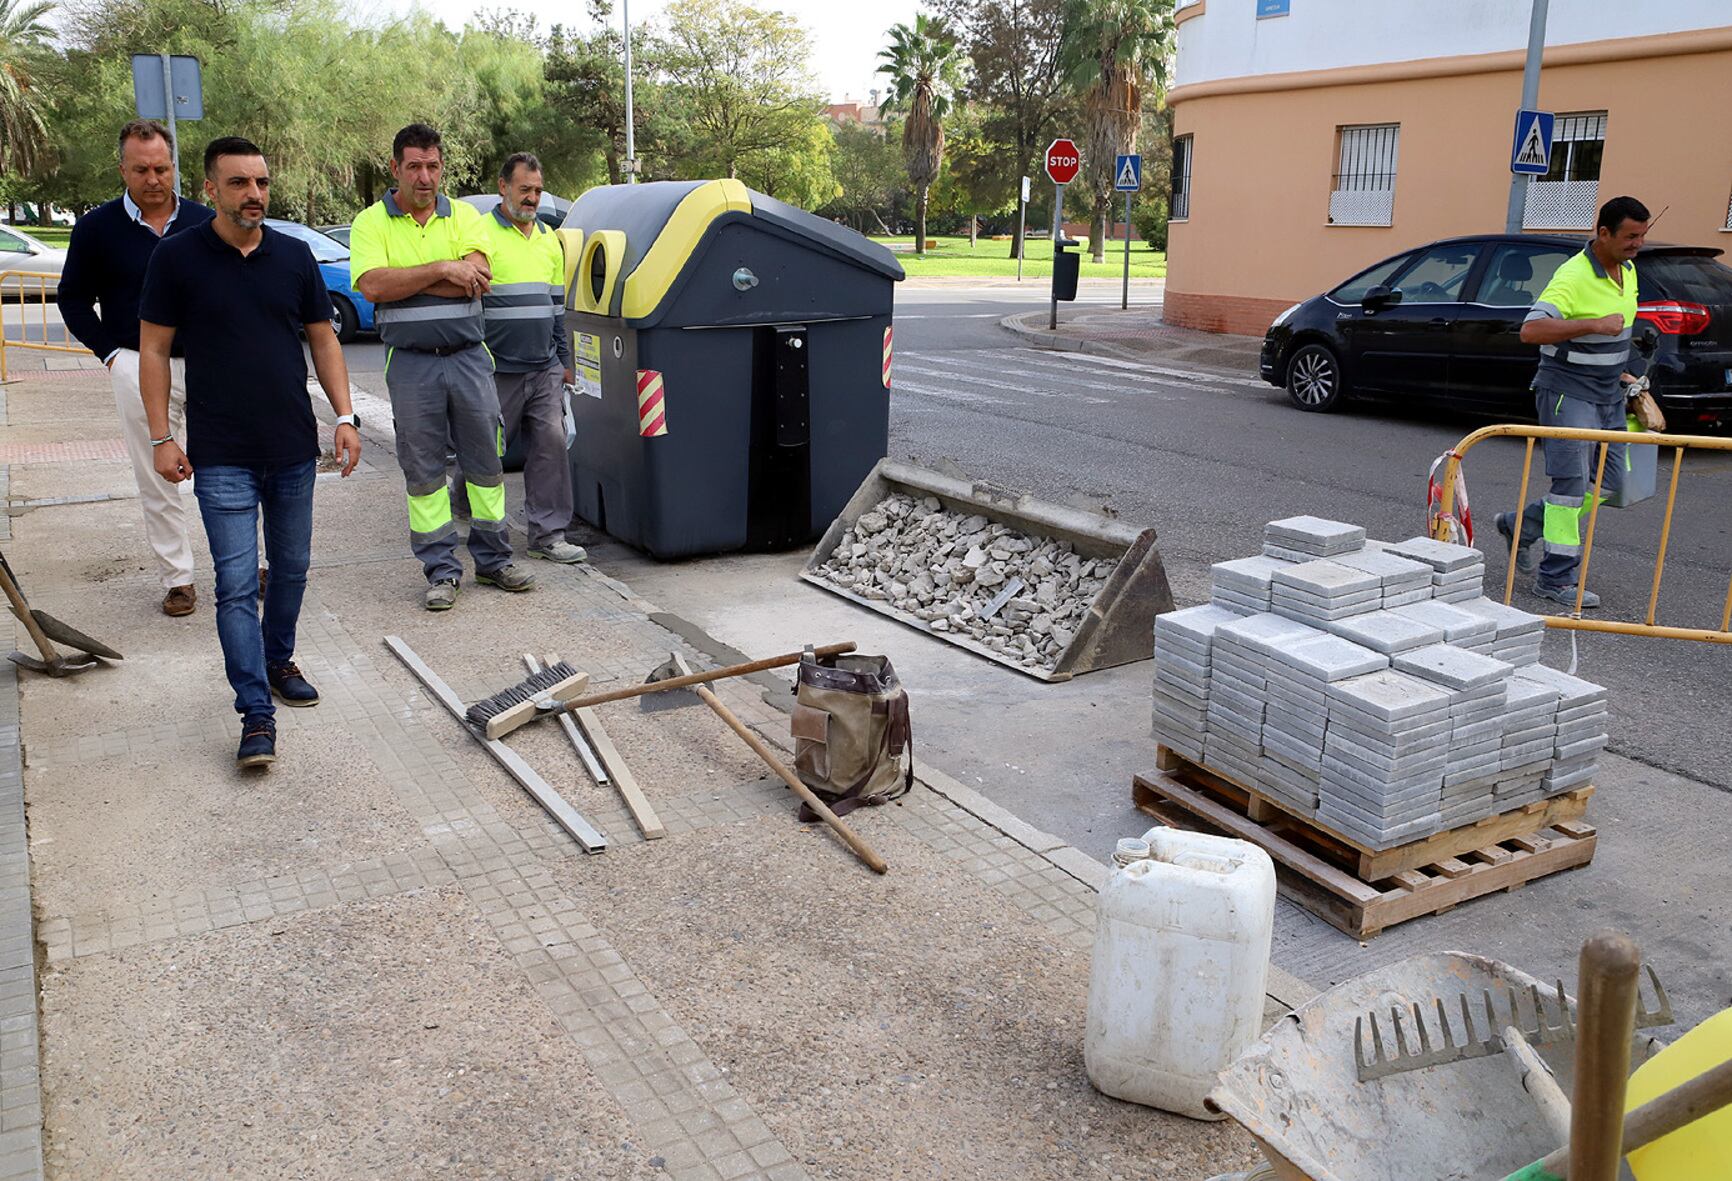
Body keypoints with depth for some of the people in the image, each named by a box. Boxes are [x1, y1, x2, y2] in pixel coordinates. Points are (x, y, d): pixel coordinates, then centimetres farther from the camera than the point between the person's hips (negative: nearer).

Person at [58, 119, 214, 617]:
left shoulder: (204, 222, 6)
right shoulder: (98, 227, 2)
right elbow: (73, 299, 10)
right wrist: (111, 354, 0)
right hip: (139, 368, -1)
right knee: (157, 483, 4)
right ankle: (176, 577, 13)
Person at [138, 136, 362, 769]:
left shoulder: (294, 255, 6)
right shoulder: (177, 257, -3)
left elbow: (323, 339, 11)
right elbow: (154, 349, 0)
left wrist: (345, 416, 1)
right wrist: (161, 437, -5)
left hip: (295, 450, 4)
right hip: (222, 456, -3)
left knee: (291, 570, 15)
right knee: (237, 586, -6)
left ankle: (278, 662, 36)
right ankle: (256, 715, -5)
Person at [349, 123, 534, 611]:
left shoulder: (463, 215, 7)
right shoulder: (371, 223, 2)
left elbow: (477, 281, -10)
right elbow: (373, 286, -14)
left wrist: (404, 282, -12)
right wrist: (441, 269, -15)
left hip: (468, 356, 2)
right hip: (411, 364, -1)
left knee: (485, 460, 7)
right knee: (423, 470, 3)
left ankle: (494, 560, 19)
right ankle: (441, 570, 13)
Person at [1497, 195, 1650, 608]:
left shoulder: (1627, 270, 10)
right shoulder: (1574, 276, -19)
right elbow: (1530, 330, -30)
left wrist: (1620, 372, 19)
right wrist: (1594, 325, -35)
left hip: (1608, 396, 9)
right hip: (1568, 392, -9)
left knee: (1612, 482, 9)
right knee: (1573, 482, -8)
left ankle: (1520, 526, 22)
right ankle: (1556, 578, 0)